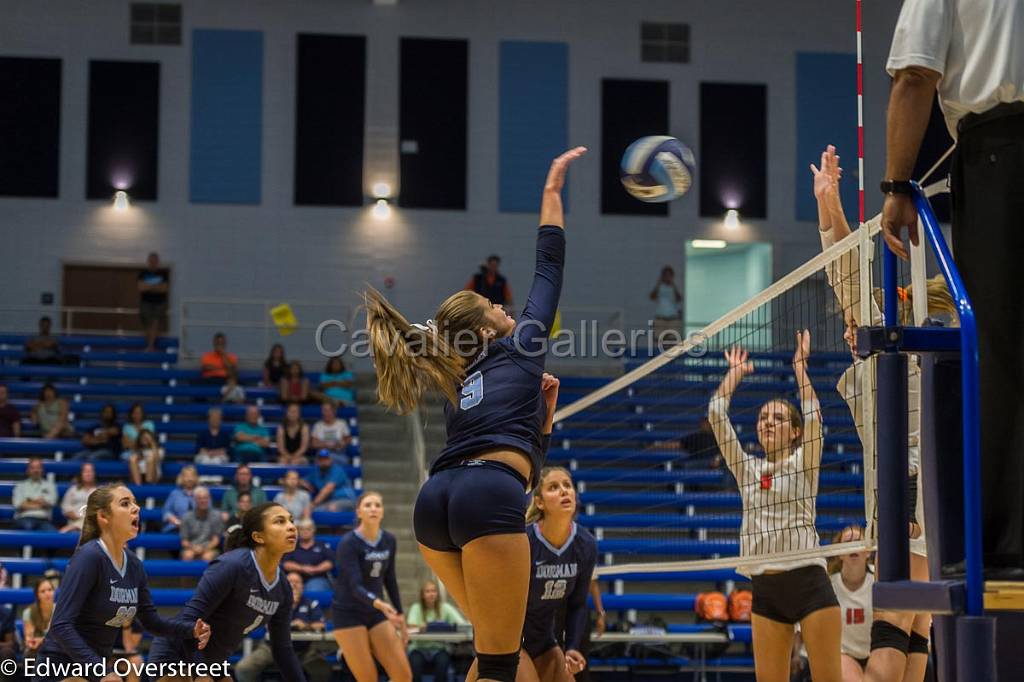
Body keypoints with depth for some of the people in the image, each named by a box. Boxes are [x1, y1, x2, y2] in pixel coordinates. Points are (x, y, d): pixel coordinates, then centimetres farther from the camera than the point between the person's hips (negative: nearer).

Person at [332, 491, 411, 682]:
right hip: (349, 615, -6)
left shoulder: (389, 541, 2)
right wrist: (379, 604, -43)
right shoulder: (348, 543, -17)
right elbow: (355, 586, -26)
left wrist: (399, 617, 15)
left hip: (377, 613, 6)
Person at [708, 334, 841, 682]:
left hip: (808, 579, -4)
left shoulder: (803, 464, 5)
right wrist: (736, 371, 19)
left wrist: (799, 364, -3)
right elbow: (717, 412, 10)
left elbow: (813, 415, -11)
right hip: (764, 588, 4)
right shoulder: (747, 469, 14)